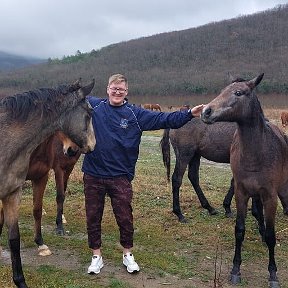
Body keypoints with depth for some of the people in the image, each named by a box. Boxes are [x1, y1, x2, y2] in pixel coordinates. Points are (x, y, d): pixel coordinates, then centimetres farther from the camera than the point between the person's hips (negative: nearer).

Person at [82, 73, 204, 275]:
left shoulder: (135, 114, -1)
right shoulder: (93, 106, 1)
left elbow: (164, 119, -5)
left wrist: (189, 114, -12)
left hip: (120, 177, -1)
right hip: (93, 175, 1)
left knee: (125, 218, 8)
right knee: (93, 218, 11)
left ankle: (128, 255, 31)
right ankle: (96, 256, 29)